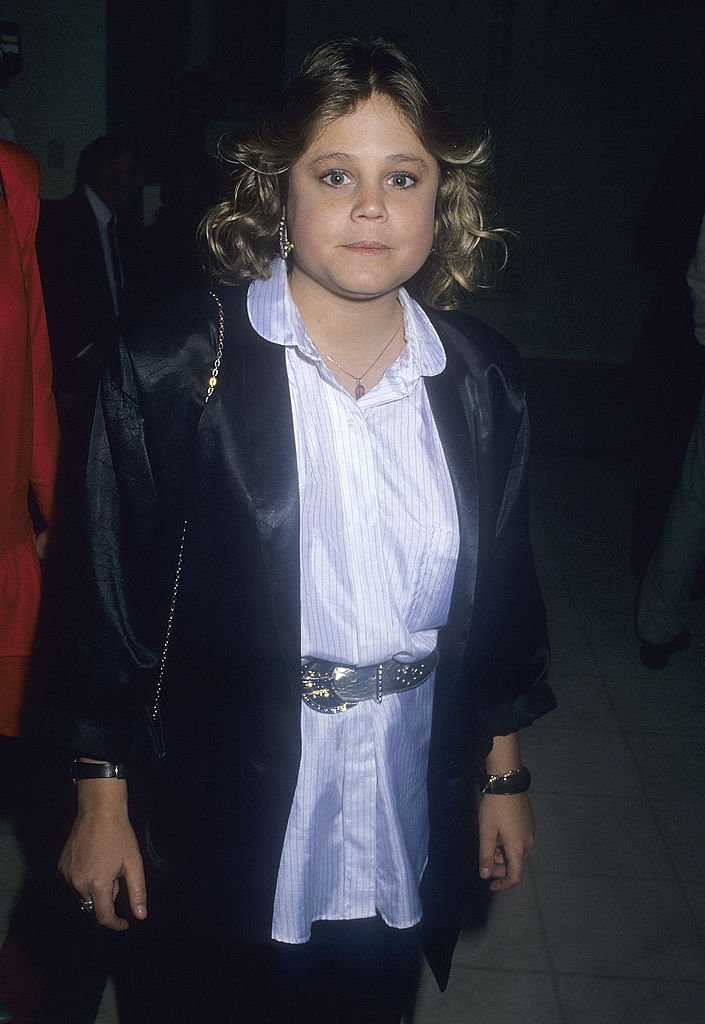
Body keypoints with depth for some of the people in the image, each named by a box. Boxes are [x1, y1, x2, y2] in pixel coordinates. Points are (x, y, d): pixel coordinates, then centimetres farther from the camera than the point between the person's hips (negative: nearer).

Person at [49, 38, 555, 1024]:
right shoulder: (173, 369, -14)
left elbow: (503, 595, 6)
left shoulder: (483, 381, -3)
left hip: (406, 837, 3)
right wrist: (102, 803, -5)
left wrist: (505, 776, 11)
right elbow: (112, 598, -9)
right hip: (218, 846, -3)